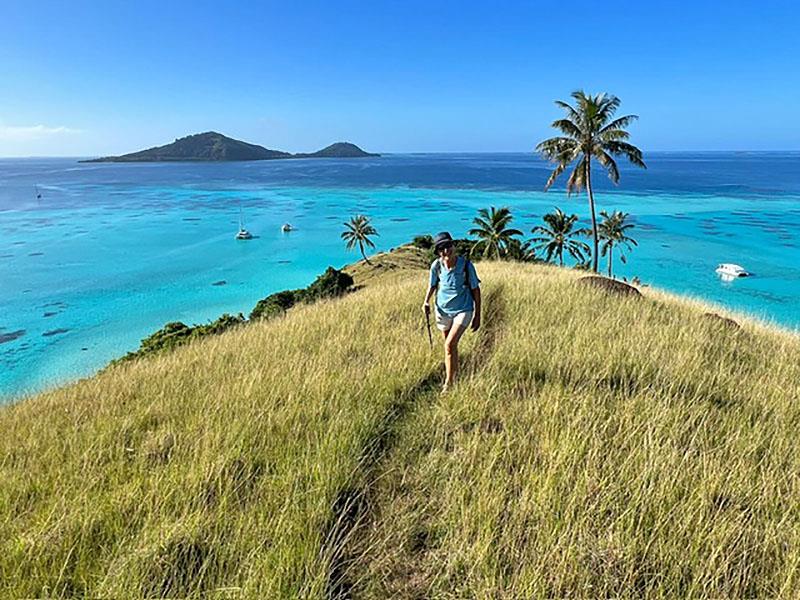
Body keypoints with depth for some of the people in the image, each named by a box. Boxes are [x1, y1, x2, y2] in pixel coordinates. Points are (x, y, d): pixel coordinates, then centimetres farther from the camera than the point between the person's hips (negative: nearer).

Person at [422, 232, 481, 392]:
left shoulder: (466, 265, -17)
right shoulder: (436, 266, -11)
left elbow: (475, 290, -7)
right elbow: (433, 285, 8)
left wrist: (478, 316, -4)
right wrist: (426, 301, -9)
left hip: (463, 310, -3)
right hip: (443, 310, 3)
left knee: (450, 345, -16)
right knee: (451, 346, 16)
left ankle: (448, 383, -2)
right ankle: (454, 374, 41)